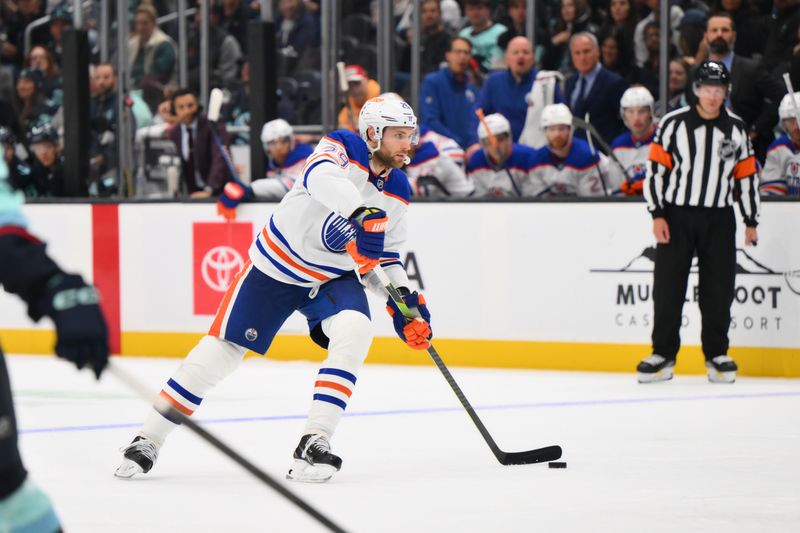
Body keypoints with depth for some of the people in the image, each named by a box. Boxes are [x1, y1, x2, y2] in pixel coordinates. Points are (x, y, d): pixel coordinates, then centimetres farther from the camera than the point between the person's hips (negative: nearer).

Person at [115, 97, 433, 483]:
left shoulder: (398, 192, 0)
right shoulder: (341, 147, -18)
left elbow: (384, 256, 10)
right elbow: (322, 177, -42)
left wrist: (403, 298, -8)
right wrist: (361, 214, -59)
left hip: (334, 277, 4)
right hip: (277, 263, -4)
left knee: (354, 332, -25)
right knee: (222, 348, -4)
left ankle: (314, 444, -23)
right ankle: (148, 440, 10)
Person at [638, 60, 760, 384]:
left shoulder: (736, 130, 7)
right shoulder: (673, 124, -3)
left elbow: (747, 176, 12)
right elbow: (656, 169, -3)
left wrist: (751, 221, 10)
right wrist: (657, 215, -9)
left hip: (719, 218, 2)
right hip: (676, 215, -2)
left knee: (718, 290, 3)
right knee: (668, 287, -2)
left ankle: (716, 354, 14)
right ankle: (663, 355, 6)